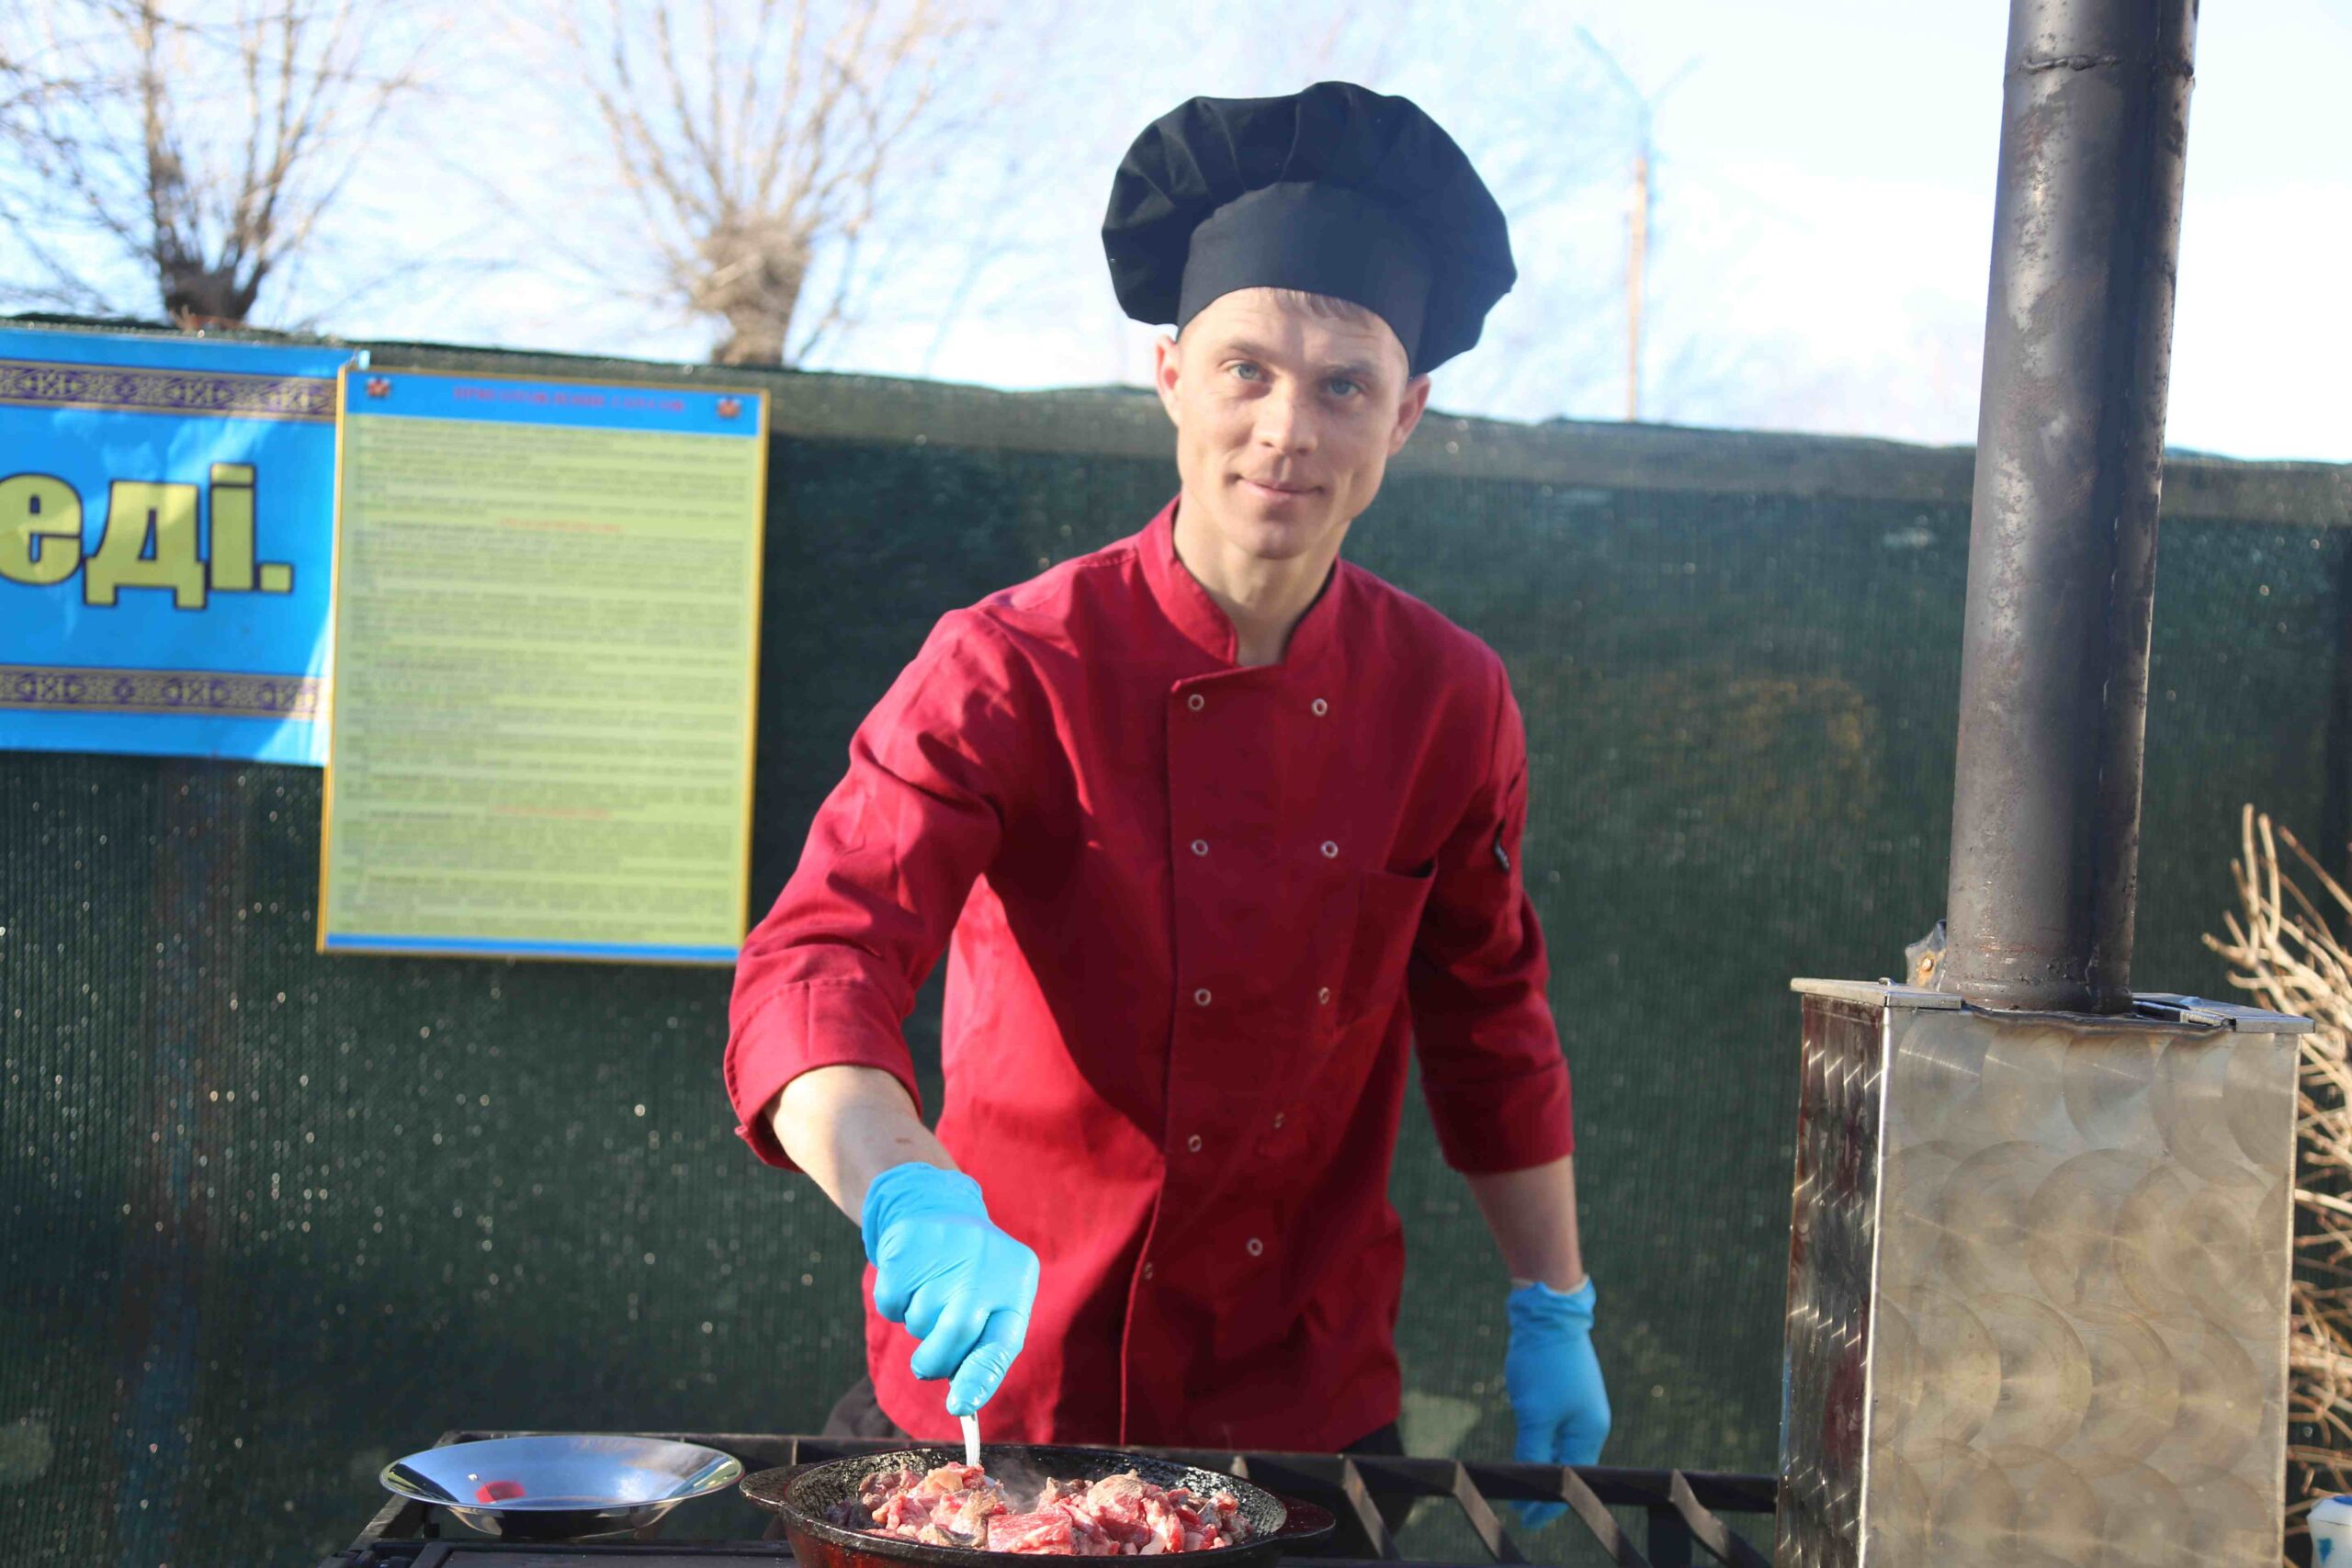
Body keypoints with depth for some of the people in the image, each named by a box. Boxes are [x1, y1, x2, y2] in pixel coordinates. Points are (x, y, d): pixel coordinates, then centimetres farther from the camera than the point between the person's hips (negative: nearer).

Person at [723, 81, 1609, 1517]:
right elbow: (810, 976, -27)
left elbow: (1491, 1026, 8)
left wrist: (1555, 1315, 9)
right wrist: (916, 1207, -45)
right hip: (1002, 1401, -2)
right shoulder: (1012, 671, -16)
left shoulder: (1451, 702, -4)